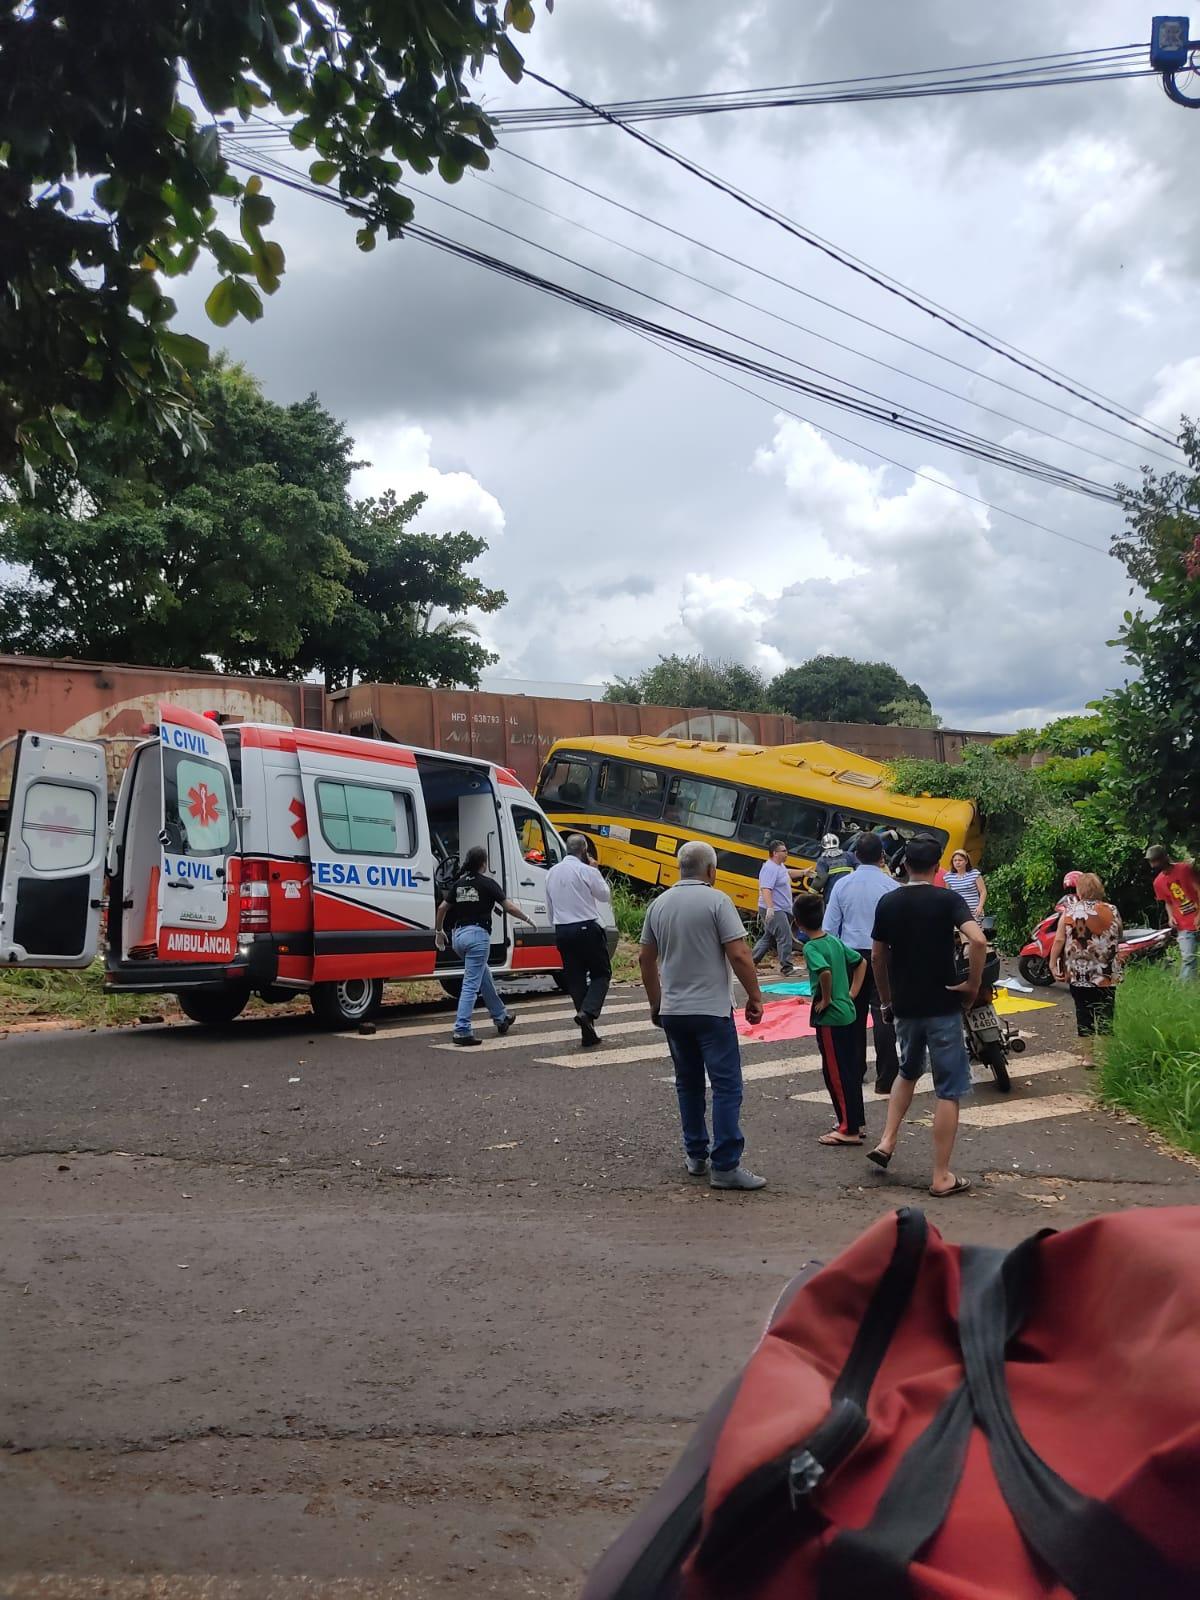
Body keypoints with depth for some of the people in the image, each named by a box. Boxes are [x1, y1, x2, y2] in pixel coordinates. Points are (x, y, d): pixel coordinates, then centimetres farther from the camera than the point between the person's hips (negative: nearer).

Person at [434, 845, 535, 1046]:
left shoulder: (459, 883, 10)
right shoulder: (487, 883, -7)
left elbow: (442, 908, 11)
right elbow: (508, 907, -6)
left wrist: (438, 930, 25)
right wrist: (527, 919, 10)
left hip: (458, 935, 7)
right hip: (477, 934, -7)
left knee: (484, 978, 23)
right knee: (471, 984, -7)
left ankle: (501, 1017, 37)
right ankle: (461, 1031, -13)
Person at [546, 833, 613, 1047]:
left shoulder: (551, 873, 9)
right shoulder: (587, 871, -11)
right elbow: (606, 896, 3)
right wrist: (597, 876, 14)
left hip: (562, 931, 6)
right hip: (587, 928, -5)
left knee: (575, 978, 9)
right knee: (601, 974, 7)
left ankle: (588, 1033, 9)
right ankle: (588, 1012, -17)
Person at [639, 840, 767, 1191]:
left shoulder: (659, 904, 7)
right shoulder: (716, 901, -10)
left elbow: (646, 958, 14)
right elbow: (738, 955, -16)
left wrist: (655, 1002, 24)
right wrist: (755, 996, -5)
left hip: (672, 1011, 6)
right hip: (712, 1010, -6)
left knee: (688, 1083, 17)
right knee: (726, 1086, -4)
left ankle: (696, 1155, 23)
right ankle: (725, 1165, -7)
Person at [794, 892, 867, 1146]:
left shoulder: (811, 947, -17)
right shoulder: (834, 940, 7)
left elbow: (825, 972, -34)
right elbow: (861, 962, 17)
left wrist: (825, 999, -20)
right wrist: (852, 992, 14)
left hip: (829, 1017, -8)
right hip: (848, 1012, 8)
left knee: (835, 1073, -1)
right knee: (850, 1069, 15)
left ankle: (848, 1130, 4)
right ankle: (858, 1122, 24)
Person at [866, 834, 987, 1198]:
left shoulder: (888, 903, 2)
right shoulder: (948, 900, -10)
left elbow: (877, 956, 7)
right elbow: (978, 940, -25)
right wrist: (973, 984, -11)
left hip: (905, 1006, 4)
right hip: (942, 1007, -4)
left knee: (908, 1072, 29)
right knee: (949, 1090, 5)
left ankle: (887, 1142, 20)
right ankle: (942, 1177, 6)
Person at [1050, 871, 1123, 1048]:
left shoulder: (1069, 911, -5)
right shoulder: (1112, 911, -1)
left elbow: (1059, 940, -8)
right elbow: (1119, 937, 12)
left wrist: (1053, 964, -1)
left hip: (1078, 975, 0)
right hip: (1106, 975, 0)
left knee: (1084, 1015, 9)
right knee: (1105, 1016, 6)